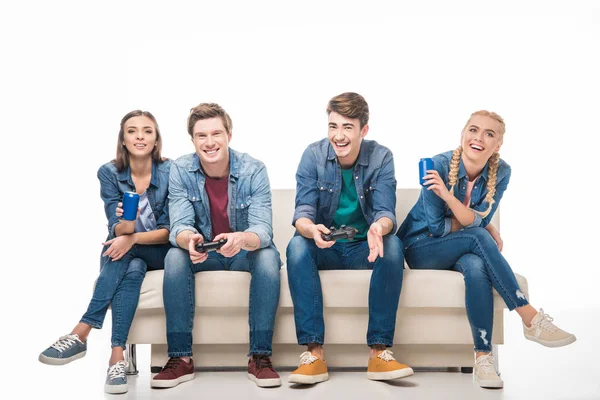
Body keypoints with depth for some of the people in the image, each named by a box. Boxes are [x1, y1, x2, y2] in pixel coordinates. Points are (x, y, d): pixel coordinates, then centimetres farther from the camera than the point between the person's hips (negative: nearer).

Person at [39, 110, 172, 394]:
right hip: (125, 254, 1)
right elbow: (116, 229, -13)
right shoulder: (109, 173, -5)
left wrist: (133, 237, -31)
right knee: (131, 270, -34)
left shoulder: (171, 172, -10)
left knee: (125, 250, -32)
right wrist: (125, 224, -39)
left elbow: (169, 231, -12)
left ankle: (81, 334, -38)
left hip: (159, 252, -1)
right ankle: (117, 357, -43)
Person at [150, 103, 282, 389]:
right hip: (203, 252, 1)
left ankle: (260, 357, -26)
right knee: (175, 257, -30)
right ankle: (180, 358, -23)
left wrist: (242, 239, -51)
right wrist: (189, 239, -46)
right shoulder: (181, 171, -12)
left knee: (268, 256, -33)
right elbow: (179, 226, -20)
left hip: (246, 252, -1)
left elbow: (262, 231, -26)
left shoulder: (253, 171, -17)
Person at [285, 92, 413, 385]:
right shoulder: (314, 155, -7)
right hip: (324, 249, 0)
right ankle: (314, 353, -32)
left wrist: (378, 227, -43)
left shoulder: (381, 158, -7)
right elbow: (303, 210, -15)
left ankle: (379, 352, -28)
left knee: (392, 245, -31)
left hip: (364, 249, 0)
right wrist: (312, 229, -41)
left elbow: (385, 212, -17)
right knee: (297, 246, -31)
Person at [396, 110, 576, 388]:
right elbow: (437, 227, -16)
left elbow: (476, 221, -18)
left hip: (462, 251, 3)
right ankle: (531, 318, -32)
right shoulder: (439, 165, -19)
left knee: (476, 266, -36)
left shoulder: (501, 172, -8)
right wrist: (482, 227, -13)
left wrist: (447, 195, -34)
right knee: (478, 237, -33)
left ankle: (483, 357, -33)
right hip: (421, 249, -3)